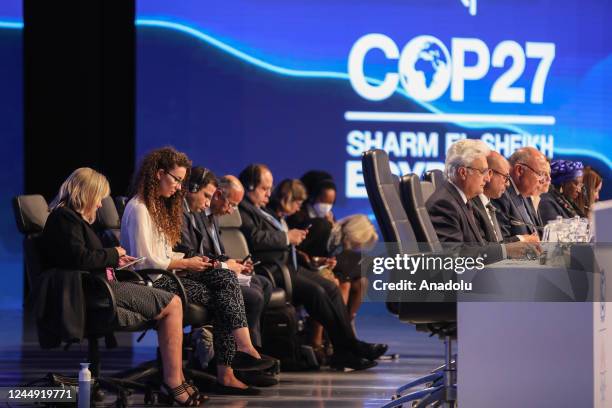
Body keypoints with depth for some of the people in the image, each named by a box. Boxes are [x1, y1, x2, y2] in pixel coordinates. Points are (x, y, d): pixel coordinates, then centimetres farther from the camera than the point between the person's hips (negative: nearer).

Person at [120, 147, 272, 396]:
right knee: (222, 297, -18)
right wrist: (186, 263, -9)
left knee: (225, 278, -15)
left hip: (167, 273, 9)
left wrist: (186, 259, 3)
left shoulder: (159, 205, 22)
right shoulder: (138, 209, -11)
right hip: (153, 283, -9)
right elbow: (146, 262, -17)